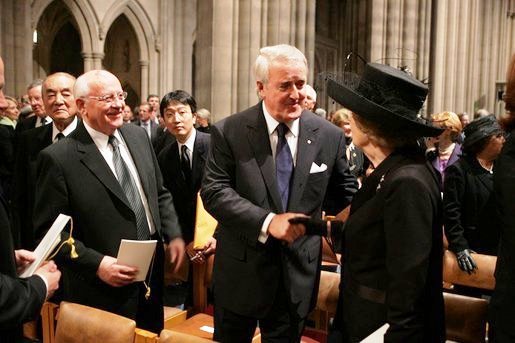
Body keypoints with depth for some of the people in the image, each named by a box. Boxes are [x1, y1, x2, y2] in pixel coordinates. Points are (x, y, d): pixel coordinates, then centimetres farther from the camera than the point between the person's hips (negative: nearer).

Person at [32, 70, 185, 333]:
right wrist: (96, 264, -20)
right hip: (103, 292, -5)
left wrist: (173, 235, -1)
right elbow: (48, 231, -12)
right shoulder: (58, 158, -15)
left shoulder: (138, 136, 3)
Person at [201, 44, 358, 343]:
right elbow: (214, 191, -15)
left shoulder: (330, 136, -3)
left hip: (299, 273, 2)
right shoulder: (229, 132, -9)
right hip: (241, 272, -1)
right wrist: (267, 222, -26)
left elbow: (344, 195, 7)